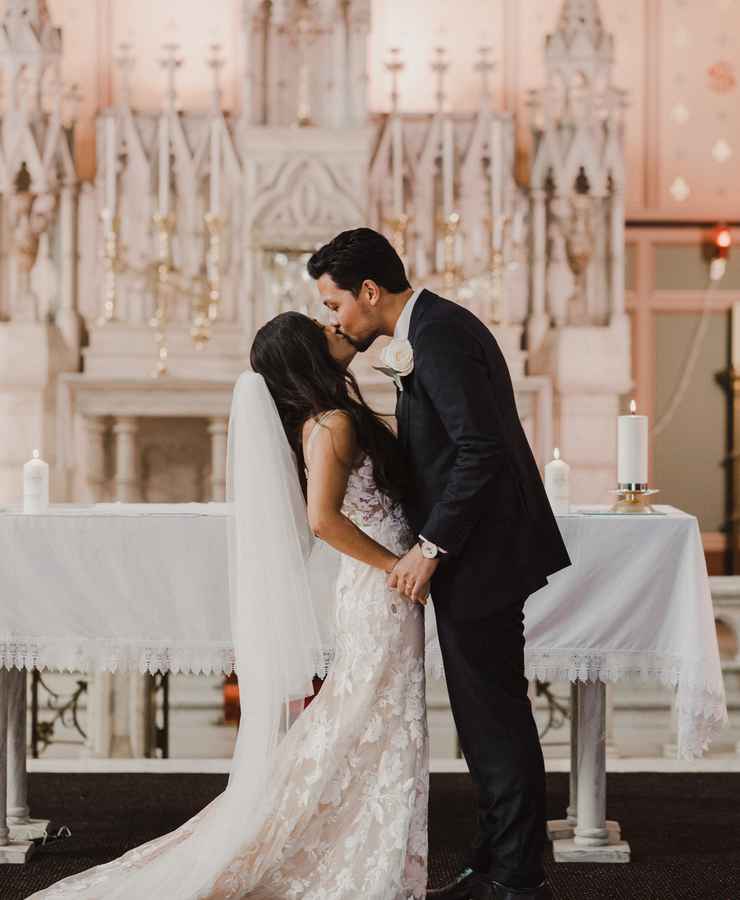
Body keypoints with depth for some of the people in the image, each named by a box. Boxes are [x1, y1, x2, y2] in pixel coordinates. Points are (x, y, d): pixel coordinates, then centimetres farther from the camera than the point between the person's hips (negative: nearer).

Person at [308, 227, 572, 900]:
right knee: (487, 717, 15)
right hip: (473, 551, 10)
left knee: (496, 717, -2)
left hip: (480, 557, -10)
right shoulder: (435, 326, 14)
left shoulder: (438, 335, -18)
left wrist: (430, 548, -20)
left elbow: (481, 448, -24)